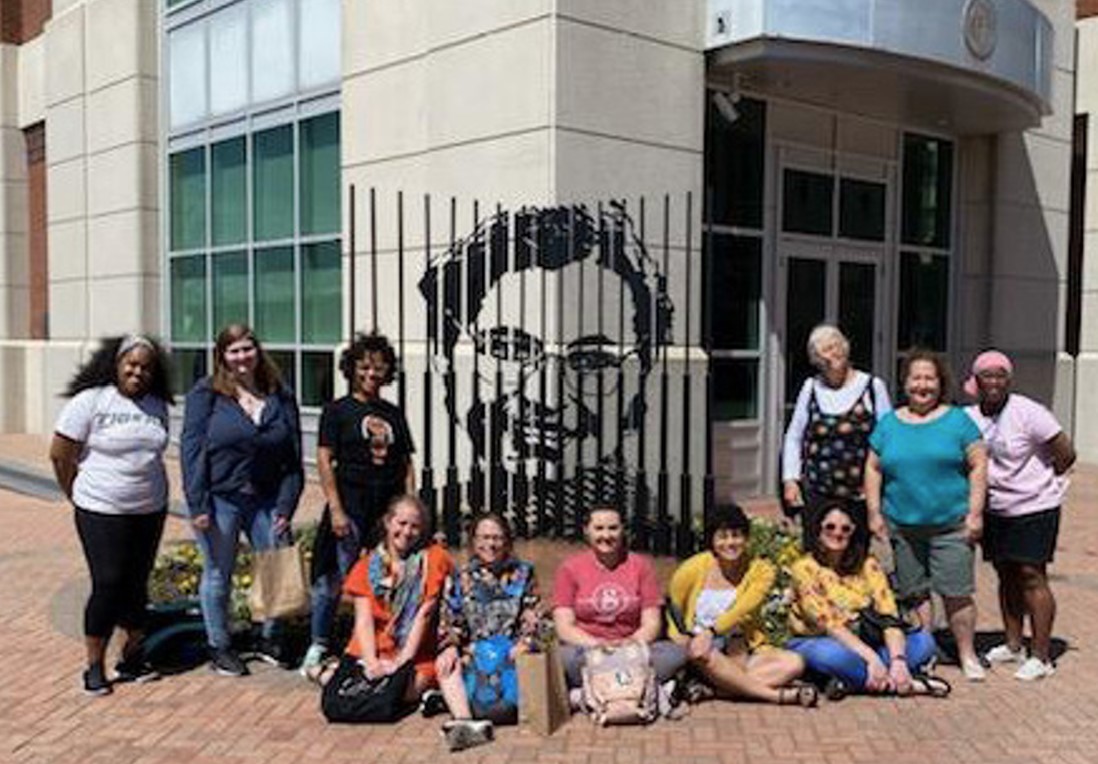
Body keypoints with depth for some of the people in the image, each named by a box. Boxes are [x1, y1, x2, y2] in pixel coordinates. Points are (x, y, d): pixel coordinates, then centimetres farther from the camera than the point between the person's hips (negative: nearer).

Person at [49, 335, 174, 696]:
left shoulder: (157, 406, 6)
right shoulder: (90, 401, -10)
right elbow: (59, 453, -5)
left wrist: (148, 489, 12)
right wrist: (77, 495, 3)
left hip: (150, 510, 5)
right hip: (102, 513, -5)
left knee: (137, 585, 10)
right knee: (108, 585, -3)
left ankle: (132, 658, 23)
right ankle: (94, 666, 11)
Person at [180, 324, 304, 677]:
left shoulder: (280, 396, 5)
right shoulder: (206, 393, -4)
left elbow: (293, 457, 5)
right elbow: (191, 448, -8)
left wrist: (286, 506, -2)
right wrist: (198, 505, -14)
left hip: (266, 500, 3)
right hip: (219, 499, -3)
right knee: (218, 574, 8)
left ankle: (270, 639, 25)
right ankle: (219, 647, 24)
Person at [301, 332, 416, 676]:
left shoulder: (394, 414, 14)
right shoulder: (337, 410, 1)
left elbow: (407, 464, 15)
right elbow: (324, 460, -4)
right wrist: (335, 509, -10)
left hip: (389, 505, 4)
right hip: (351, 504, -4)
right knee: (335, 579, -1)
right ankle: (318, 645, 15)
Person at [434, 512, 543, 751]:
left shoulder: (522, 574, 11)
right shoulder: (461, 577, 14)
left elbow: (532, 619, 5)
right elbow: (450, 621, 10)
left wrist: (522, 645, -12)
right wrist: (450, 646, -9)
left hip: (511, 653, -1)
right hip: (474, 653, 1)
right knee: (446, 665, -29)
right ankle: (465, 722, -45)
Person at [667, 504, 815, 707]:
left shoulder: (761, 570, -2)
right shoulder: (693, 569, -3)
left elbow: (742, 611, -16)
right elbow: (673, 614, 4)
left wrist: (711, 632, -32)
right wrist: (684, 644, -17)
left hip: (743, 652, 2)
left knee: (794, 663, -23)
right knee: (703, 655, -37)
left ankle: (709, 690, -30)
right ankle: (779, 695, -28)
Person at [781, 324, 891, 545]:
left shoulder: (872, 386, 1)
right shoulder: (811, 388, 8)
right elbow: (794, 437, 12)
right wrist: (790, 479, 3)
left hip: (858, 495, -2)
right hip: (816, 492, 2)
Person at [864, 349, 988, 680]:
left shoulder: (957, 420, 3)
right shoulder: (888, 423, 9)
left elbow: (978, 466, 1)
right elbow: (873, 469, 11)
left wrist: (975, 512, -6)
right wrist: (874, 512, 3)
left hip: (951, 525, -2)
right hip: (902, 525, 3)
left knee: (956, 593, -3)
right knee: (914, 593, 9)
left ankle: (967, 655, 11)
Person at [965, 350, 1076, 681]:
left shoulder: (1027, 413, -15)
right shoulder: (970, 417, 2)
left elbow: (1066, 454, -11)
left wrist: (1039, 486, -2)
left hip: (1034, 508, -6)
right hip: (995, 509, 6)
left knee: (1031, 576, -6)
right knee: (1006, 575, 12)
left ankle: (1042, 656, 1)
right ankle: (1013, 646, 24)